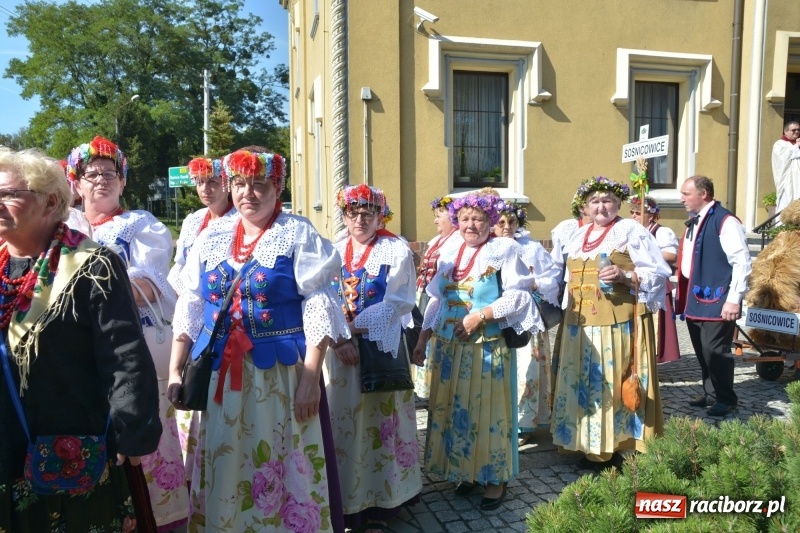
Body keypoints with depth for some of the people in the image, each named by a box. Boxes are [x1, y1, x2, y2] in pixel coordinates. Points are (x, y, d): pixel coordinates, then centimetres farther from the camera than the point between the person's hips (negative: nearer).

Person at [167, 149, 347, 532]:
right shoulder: (211, 237, 9)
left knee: (283, 467, 4)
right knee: (223, 468, 14)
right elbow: (189, 308, 11)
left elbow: (318, 307, -10)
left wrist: (310, 375, -16)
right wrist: (175, 371, 6)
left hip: (281, 372, -4)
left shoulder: (298, 234, -4)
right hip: (220, 373, 4)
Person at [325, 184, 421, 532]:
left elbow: (397, 303, -10)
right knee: (341, 422, 7)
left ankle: (380, 504, 18)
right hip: (338, 350, 3)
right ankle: (344, 502, 22)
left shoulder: (397, 251, -1)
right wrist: (338, 339, -15)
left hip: (381, 350, -3)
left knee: (379, 421, 4)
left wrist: (354, 327, -16)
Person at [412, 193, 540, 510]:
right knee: (454, 409, 10)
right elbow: (436, 300, 14)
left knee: (488, 410, 3)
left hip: (488, 347, -5)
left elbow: (518, 296, -13)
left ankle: (495, 478, 18)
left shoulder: (505, 250, -4)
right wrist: (422, 339, 9)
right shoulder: (448, 254, 12)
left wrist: (479, 316, -20)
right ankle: (464, 471, 26)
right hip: (449, 346, 5)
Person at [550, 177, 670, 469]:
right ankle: (592, 447, 19)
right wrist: (569, 309, 16)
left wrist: (625, 276, -22)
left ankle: (620, 448, 7)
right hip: (581, 324, 6)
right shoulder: (579, 235, 16)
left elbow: (658, 272, -7)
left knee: (614, 382, -4)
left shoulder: (631, 231, -2)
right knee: (584, 383, 8)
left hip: (618, 323, -6)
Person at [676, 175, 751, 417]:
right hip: (694, 298, 9)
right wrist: (684, 294, 17)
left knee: (714, 350, -4)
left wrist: (734, 299, -18)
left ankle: (726, 399, 14)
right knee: (701, 350, 15)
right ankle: (710, 393, 30)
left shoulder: (725, 221, -13)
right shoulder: (694, 222, 14)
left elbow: (742, 262, -17)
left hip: (716, 300, -9)